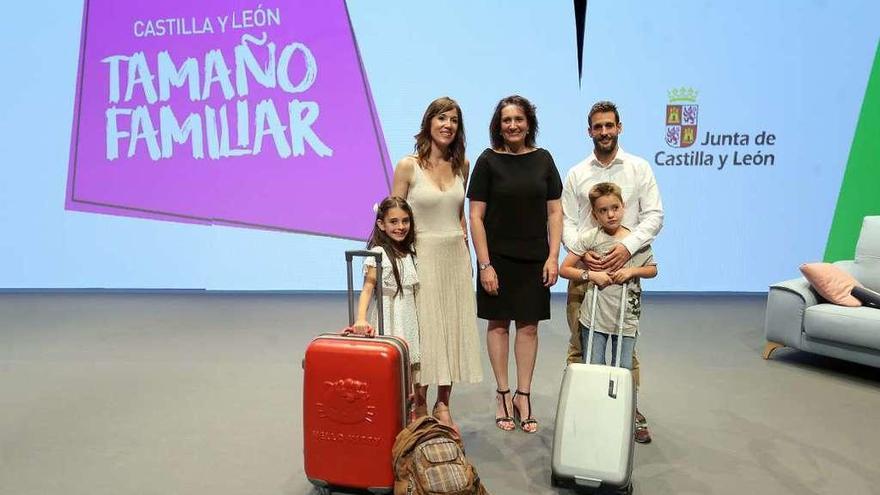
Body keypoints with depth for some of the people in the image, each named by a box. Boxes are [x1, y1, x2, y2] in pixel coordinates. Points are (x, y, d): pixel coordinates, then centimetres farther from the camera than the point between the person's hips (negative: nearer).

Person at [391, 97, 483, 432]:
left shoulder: (461, 165, 7)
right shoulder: (408, 166, -6)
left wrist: (465, 252, 11)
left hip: (456, 256, 5)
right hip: (422, 255, -4)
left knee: (453, 329, 8)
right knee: (423, 330, 1)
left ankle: (443, 406, 23)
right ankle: (420, 406, 18)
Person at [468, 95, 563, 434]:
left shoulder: (543, 159, 4)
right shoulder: (488, 161, -4)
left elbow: (555, 212, 6)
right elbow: (476, 216, -6)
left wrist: (553, 256, -3)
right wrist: (485, 264, -11)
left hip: (534, 258, 2)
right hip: (497, 257, -2)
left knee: (529, 326, 7)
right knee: (498, 323, 6)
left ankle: (523, 396, 18)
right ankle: (503, 394, 19)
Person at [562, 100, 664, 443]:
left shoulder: (639, 169, 6)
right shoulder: (576, 174, 10)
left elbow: (654, 215, 0)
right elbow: (566, 221, 5)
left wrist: (627, 246, -16)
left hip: (624, 268, -1)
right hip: (584, 269, 1)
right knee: (579, 344, 4)